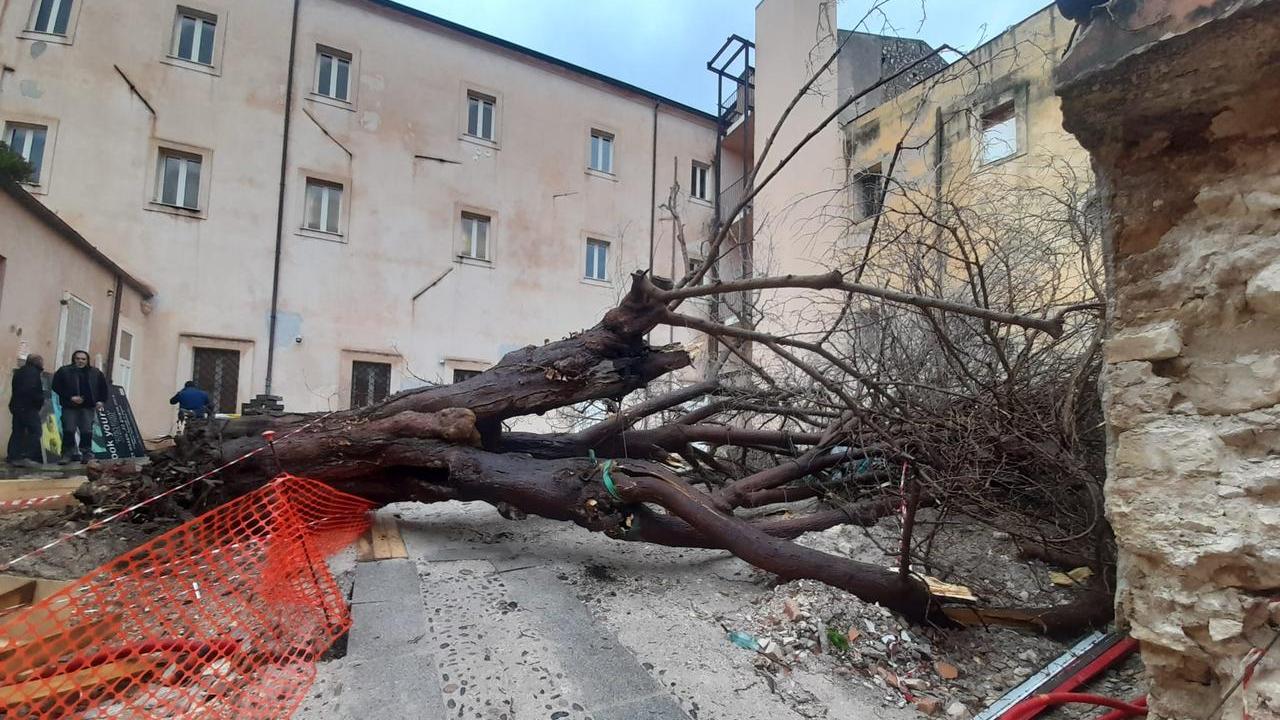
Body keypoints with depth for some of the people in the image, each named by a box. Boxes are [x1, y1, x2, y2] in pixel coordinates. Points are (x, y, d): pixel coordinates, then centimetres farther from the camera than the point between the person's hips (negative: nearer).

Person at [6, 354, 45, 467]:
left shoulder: (20, 371, 20)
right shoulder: (33, 371, -11)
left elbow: (17, 389, 20)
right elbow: (31, 389, -24)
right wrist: (40, 400, -10)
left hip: (17, 405, 10)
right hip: (28, 407, -10)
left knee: (18, 432, 12)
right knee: (35, 432, -10)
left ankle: (13, 456, 12)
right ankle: (26, 457, -16)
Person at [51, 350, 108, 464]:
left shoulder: (95, 373, 9)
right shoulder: (64, 371, 1)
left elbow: (103, 387, 17)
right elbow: (56, 387, -3)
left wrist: (100, 401, 6)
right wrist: (70, 397, -13)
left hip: (88, 407, 1)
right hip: (69, 407, -1)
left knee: (87, 431, 0)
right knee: (68, 431, -2)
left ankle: (87, 453, 8)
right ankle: (68, 454, 7)